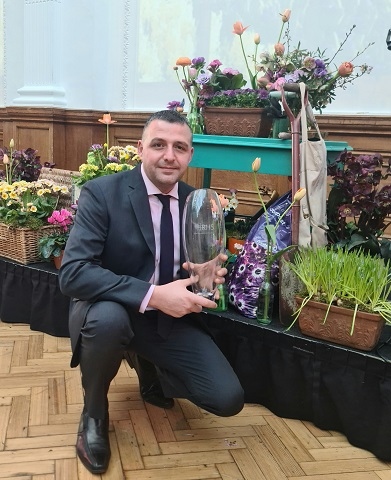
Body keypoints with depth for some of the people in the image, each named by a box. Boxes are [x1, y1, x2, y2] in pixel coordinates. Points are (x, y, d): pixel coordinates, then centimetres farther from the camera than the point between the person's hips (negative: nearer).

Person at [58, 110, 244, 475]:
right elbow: (72, 273, -27)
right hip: (111, 312, -3)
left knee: (228, 399, -9)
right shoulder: (101, 193, -17)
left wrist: (209, 275, -16)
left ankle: (147, 366, 22)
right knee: (109, 319, -40)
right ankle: (93, 411, -5)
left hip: (171, 318, 4)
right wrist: (152, 295, -35)